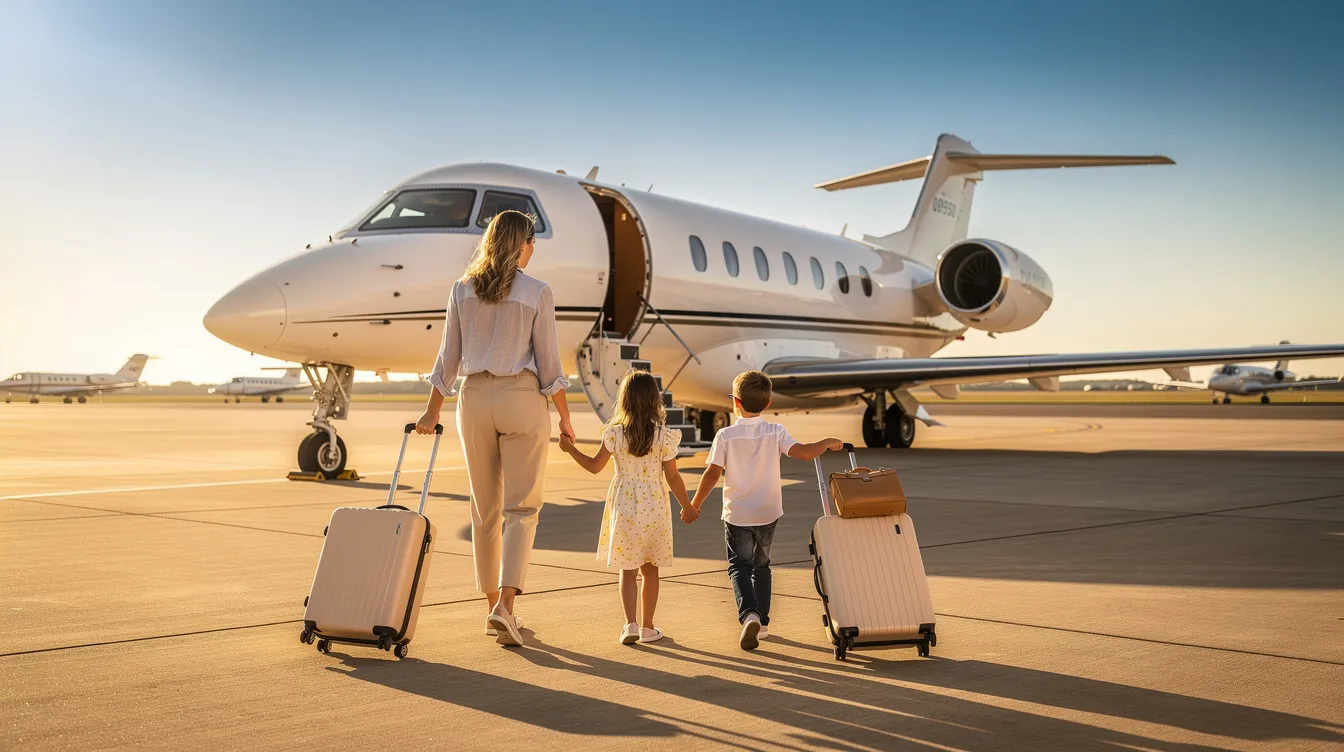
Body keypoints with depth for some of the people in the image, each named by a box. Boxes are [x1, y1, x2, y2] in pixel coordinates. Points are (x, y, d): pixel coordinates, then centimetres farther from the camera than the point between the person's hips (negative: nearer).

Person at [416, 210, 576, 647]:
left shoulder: (462, 290, 4)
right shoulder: (537, 293, -5)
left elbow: (449, 358, 5)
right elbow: (548, 364, -5)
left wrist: (432, 413, 12)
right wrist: (564, 417, 3)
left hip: (474, 398, 4)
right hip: (521, 398, -3)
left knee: (485, 509, 12)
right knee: (521, 507, 1)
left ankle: (494, 608, 19)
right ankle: (505, 604, -14)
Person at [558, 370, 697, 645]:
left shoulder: (614, 432, -7)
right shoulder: (664, 435, -8)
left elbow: (594, 466, 2)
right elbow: (672, 477, -6)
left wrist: (570, 448, 18)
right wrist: (687, 506, 7)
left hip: (624, 505, 0)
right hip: (654, 508, 0)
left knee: (627, 570, 7)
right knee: (650, 569, 13)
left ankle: (630, 624, -7)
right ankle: (647, 627, 18)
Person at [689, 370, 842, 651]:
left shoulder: (726, 435, -10)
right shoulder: (775, 432, -5)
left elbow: (712, 473, -12)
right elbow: (805, 453, -15)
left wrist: (695, 504, -2)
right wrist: (827, 442, 4)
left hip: (737, 514, -3)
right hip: (768, 513, 3)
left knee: (739, 567, 2)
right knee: (761, 567, 20)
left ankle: (749, 614, -23)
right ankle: (762, 622, 25)